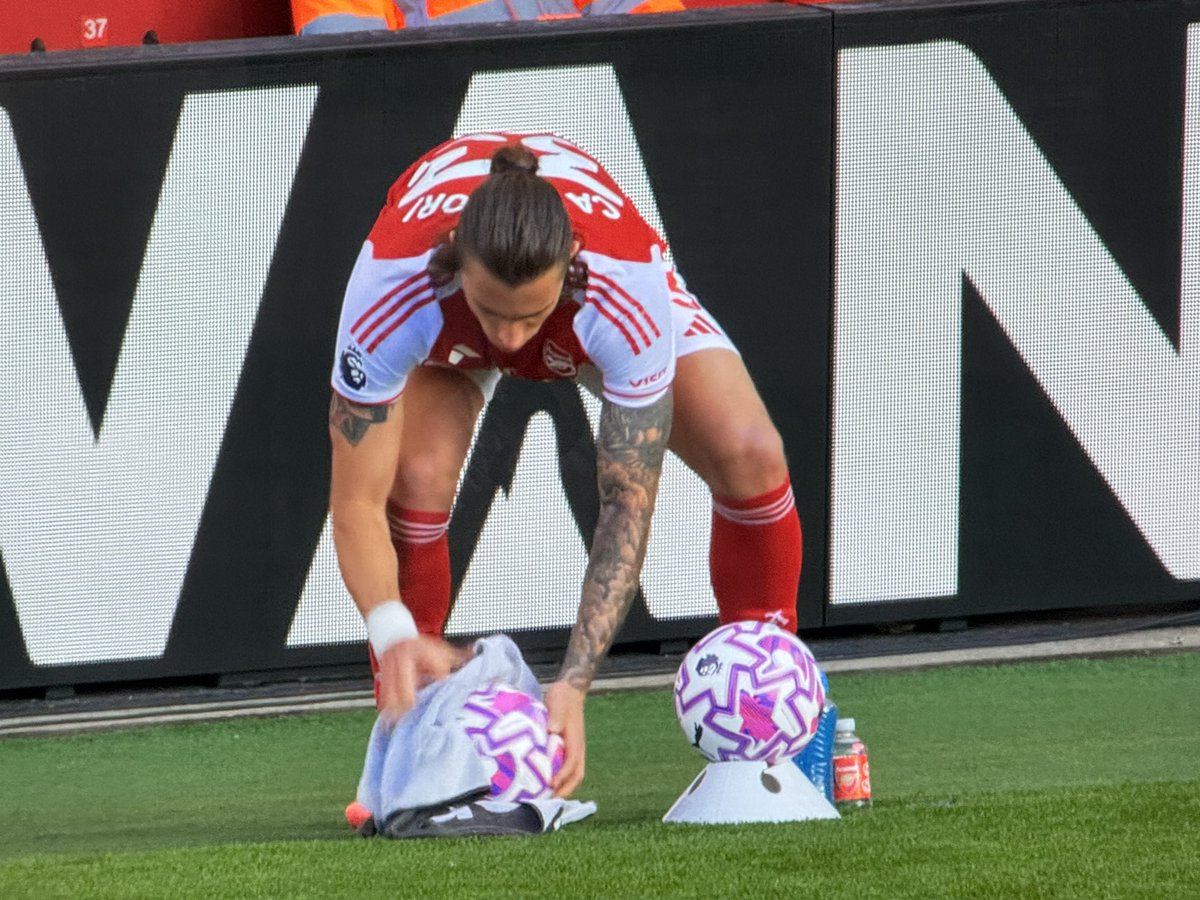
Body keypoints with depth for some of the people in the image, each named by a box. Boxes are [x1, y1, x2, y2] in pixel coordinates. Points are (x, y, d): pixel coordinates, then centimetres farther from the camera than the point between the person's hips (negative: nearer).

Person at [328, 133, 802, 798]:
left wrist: (574, 684, -44)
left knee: (749, 456, -22)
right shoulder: (392, 285, -44)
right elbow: (356, 501, -36)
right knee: (417, 477, -29)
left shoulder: (629, 286, -44)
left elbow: (628, 505, -37)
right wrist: (393, 633, -54)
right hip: (447, 337, 0)